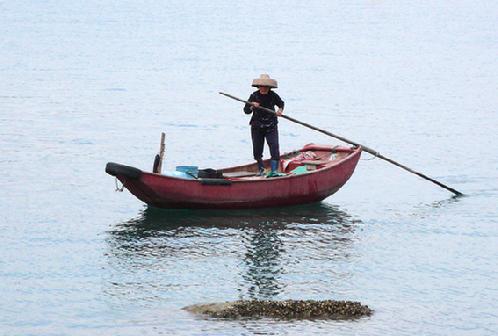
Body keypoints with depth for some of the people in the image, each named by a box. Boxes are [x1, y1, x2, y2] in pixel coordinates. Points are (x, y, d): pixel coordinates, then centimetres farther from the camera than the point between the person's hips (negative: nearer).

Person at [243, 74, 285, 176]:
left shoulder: (273, 96, -4)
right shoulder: (254, 96, -8)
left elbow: (281, 103, 16)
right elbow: (246, 111, -8)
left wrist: (280, 110, -4)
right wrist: (252, 107, -27)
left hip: (271, 127, 0)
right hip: (257, 127, 0)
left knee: (274, 147, -15)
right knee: (257, 151, 9)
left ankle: (274, 170, -16)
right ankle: (261, 170, 31)